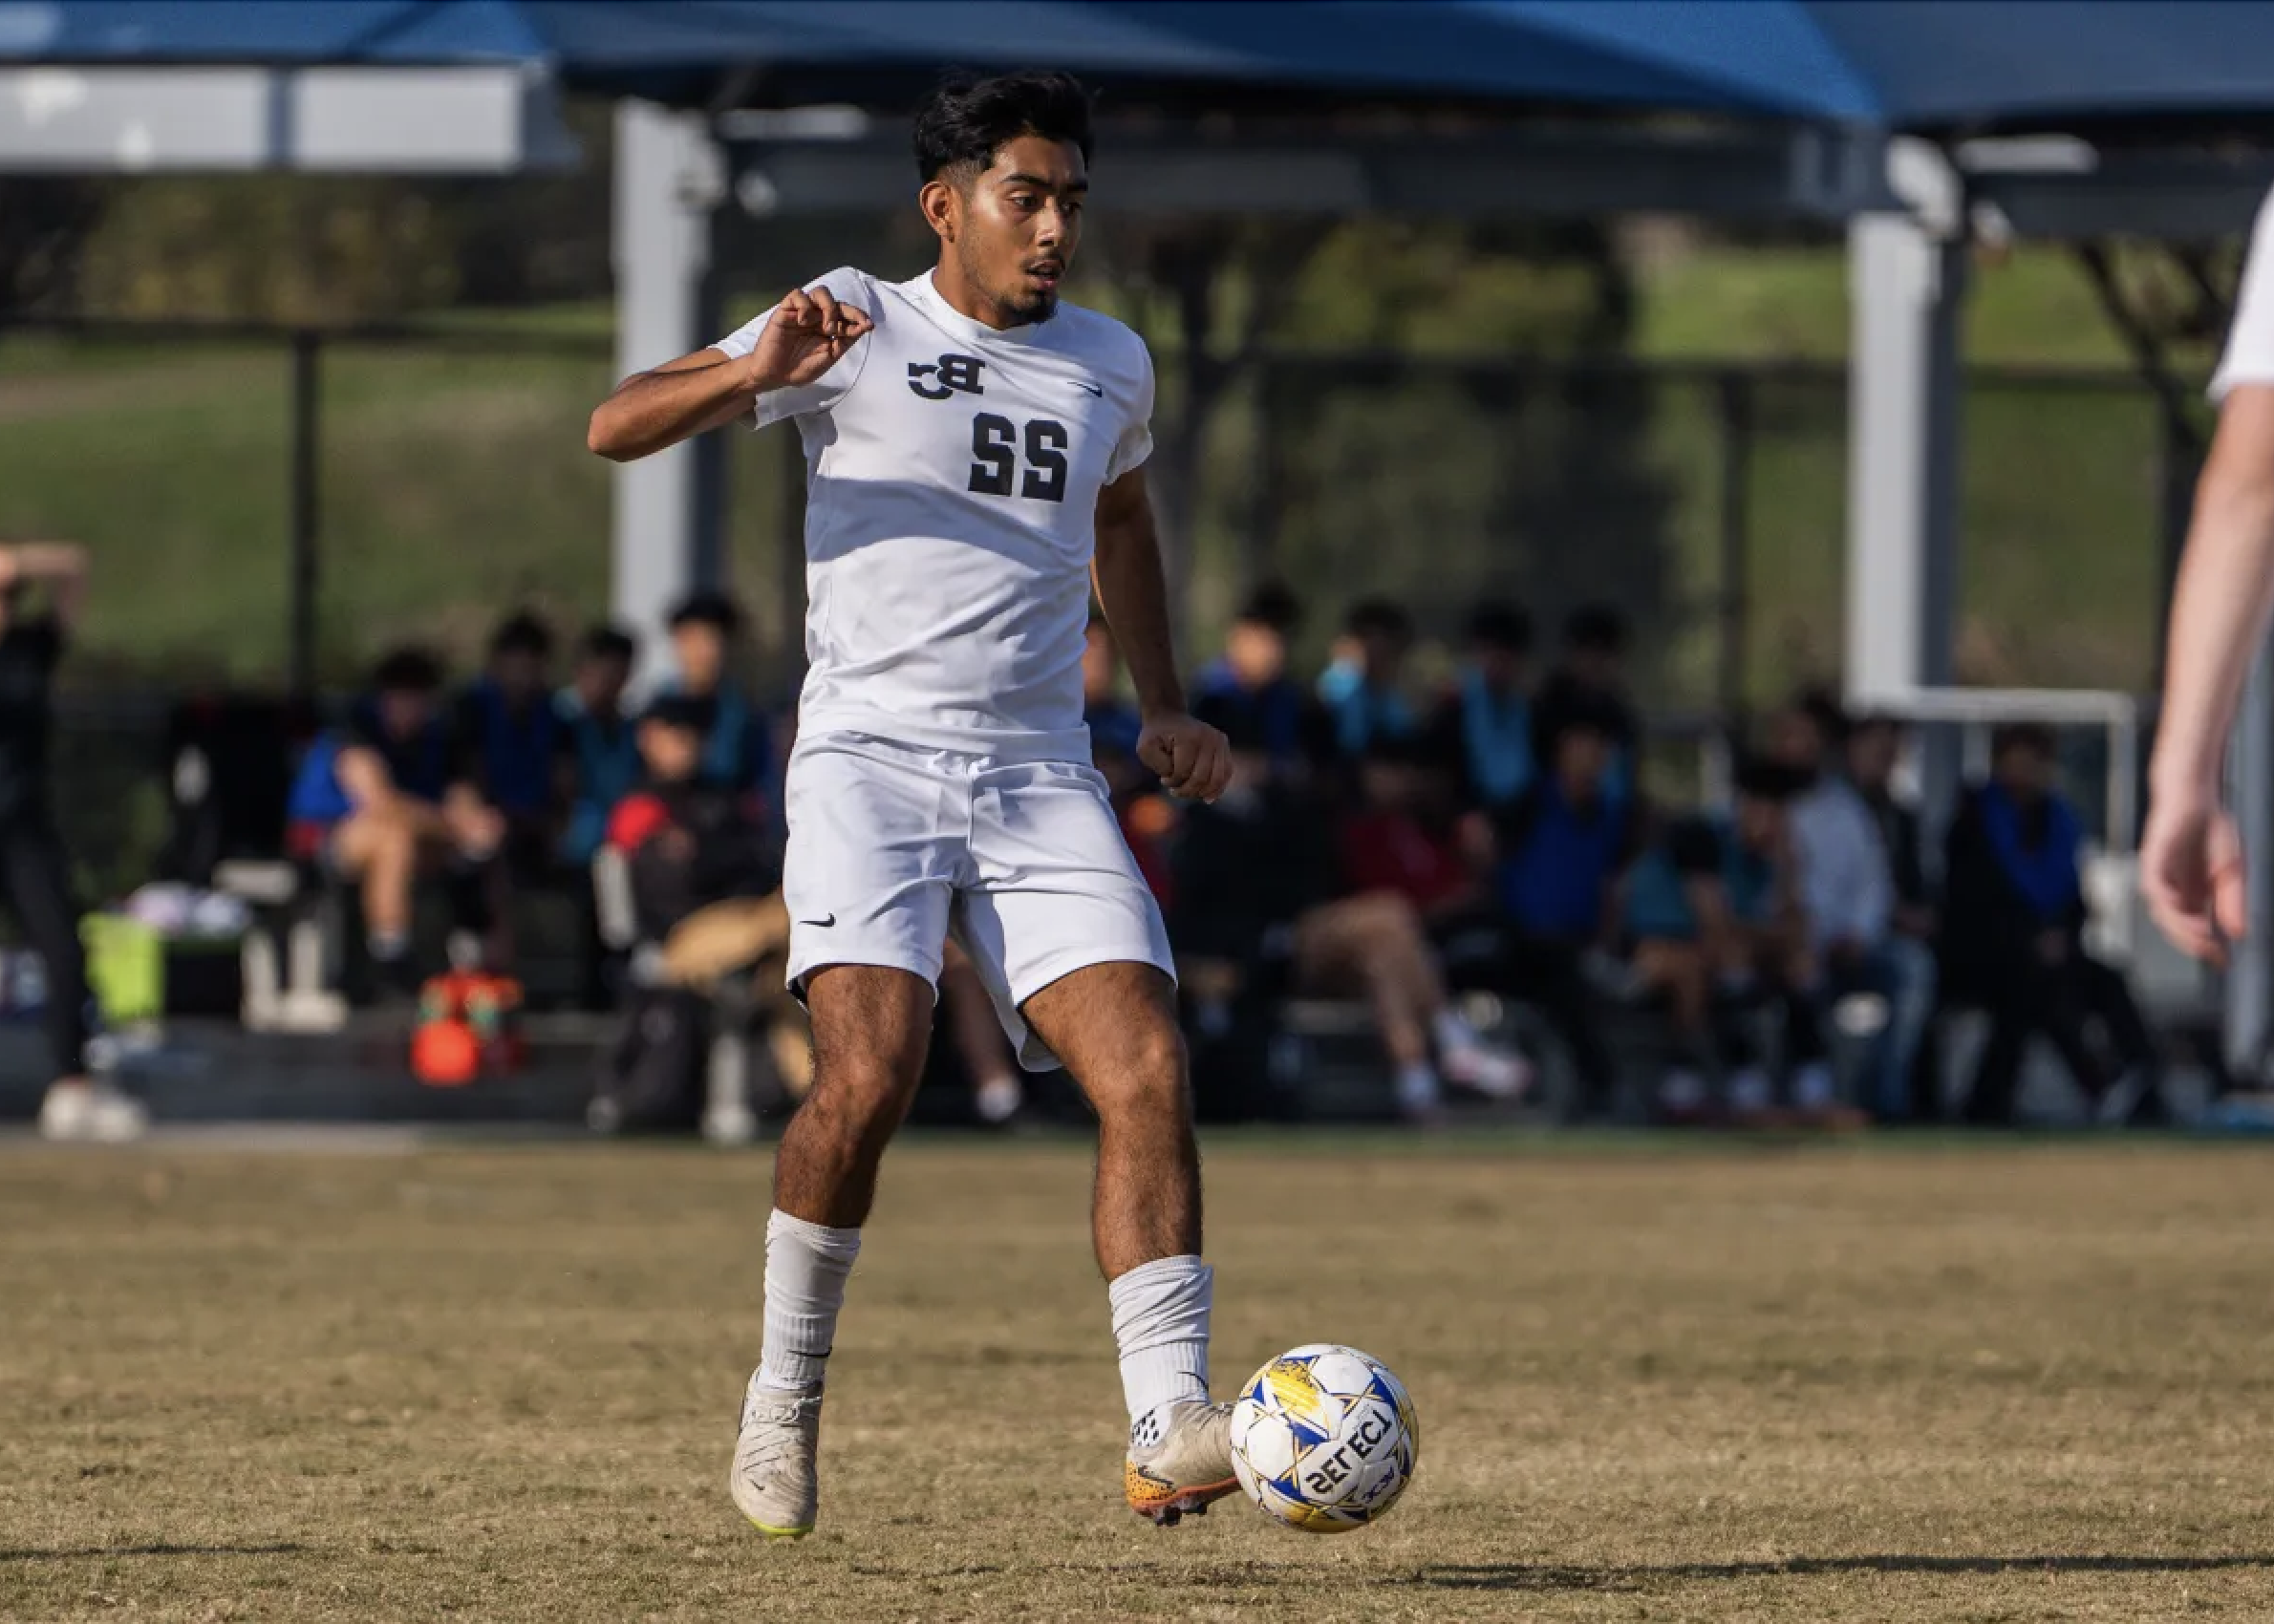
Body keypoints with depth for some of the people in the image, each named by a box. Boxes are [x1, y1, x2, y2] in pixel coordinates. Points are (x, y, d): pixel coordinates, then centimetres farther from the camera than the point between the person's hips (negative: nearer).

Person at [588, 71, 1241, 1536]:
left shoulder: (1111, 362, 15)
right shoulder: (859, 330, 1)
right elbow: (616, 429, -3)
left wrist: (1164, 702, 26)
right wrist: (755, 376, -21)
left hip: (1043, 780, 4)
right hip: (871, 755, -4)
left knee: (1148, 1068, -15)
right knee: (870, 1075, -22)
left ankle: (1168, 1432, -18)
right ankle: (785, 1391, 1)